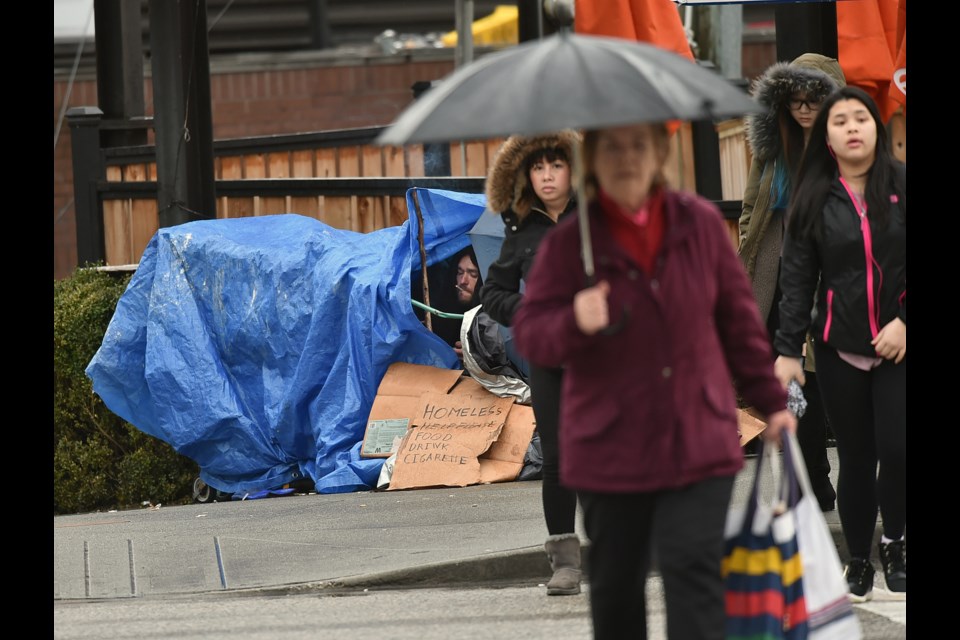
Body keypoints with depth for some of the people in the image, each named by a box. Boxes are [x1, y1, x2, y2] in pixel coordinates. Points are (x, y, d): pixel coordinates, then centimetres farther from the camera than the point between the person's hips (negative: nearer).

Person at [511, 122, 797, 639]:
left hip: (699, 441, 0)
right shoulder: (568, 243, -3)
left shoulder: (701, 224, 4)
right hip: (610, 449, 0)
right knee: (616, 581, 9)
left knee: (693, 569, -11)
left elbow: (738, 319, 12)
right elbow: (529, 335, -8)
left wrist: (771, 402, 14)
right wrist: (576, 323, -29)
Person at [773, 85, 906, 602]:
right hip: (840, 348, 1)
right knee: (855, 458, 5)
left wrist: (904, 323, -13)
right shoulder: (814, 200, 4)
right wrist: (787, 349, -2)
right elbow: (796, 278, 3)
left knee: (897, 449, -11)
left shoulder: (901, 186, -1)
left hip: (897, 345, -1)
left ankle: (895, 543, 13)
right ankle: (858, 563, 17)